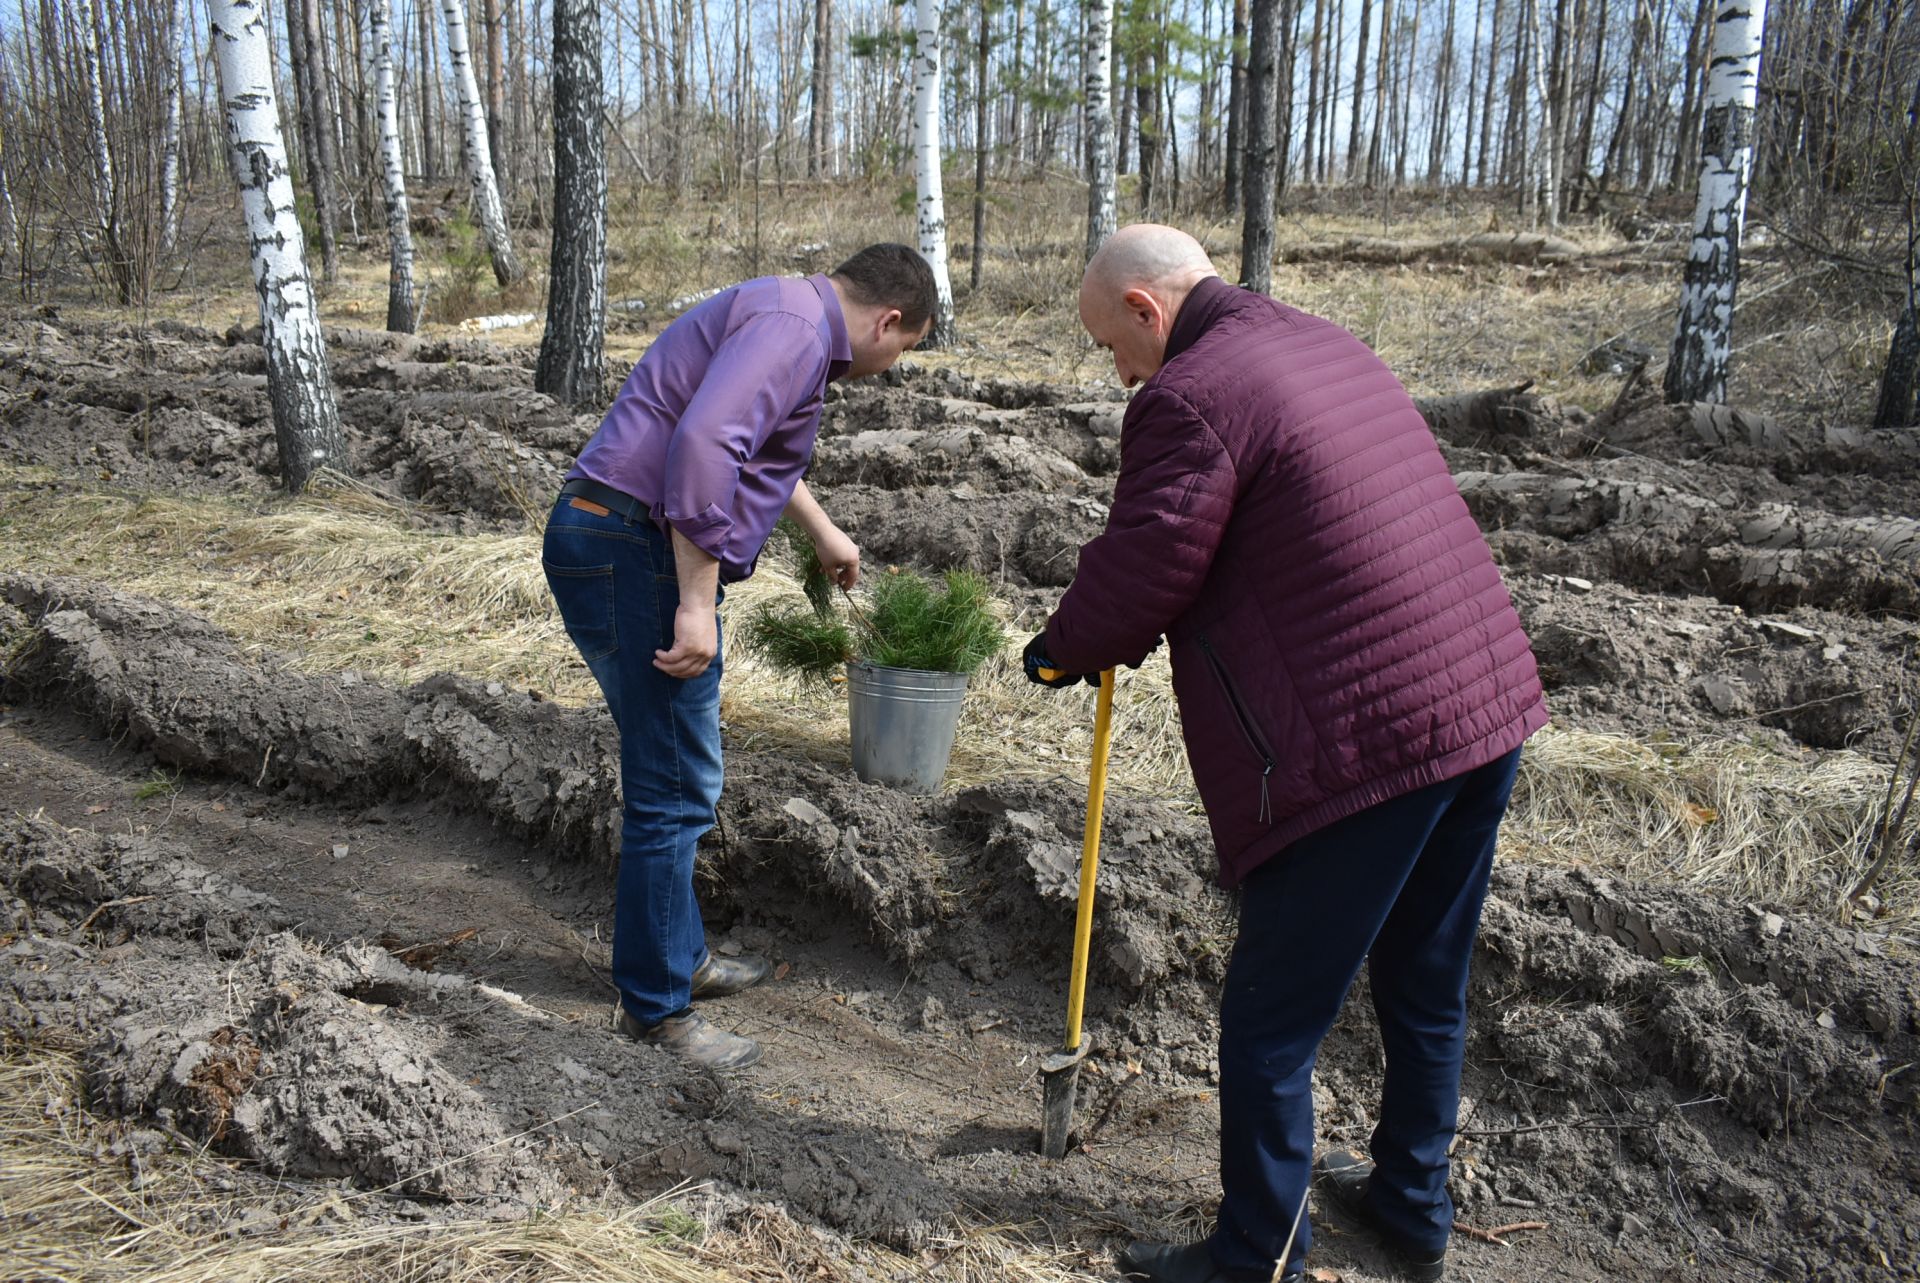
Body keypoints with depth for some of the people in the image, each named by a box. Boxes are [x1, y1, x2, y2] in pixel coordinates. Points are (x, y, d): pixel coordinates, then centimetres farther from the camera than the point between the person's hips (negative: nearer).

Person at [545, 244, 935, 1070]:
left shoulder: (783, 318, 20)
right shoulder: (795, 328, -14)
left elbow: (759, 448, 39)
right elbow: (700, 445, -29)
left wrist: (823, 534, 51)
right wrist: (698, 604, -27)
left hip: (612, 545, 11)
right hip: (632, 555, -11)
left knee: (678, 777, 20)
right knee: (674, 790, -3)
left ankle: (679, 957, 35)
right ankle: (655, 1005, 11)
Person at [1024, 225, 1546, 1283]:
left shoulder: (1188, 397, -12)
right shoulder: (1332, 346, 17)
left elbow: (1137, 576, -12)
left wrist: (1059, 652, 9)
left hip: (1366, 745, -10)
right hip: (1490, 711, 10)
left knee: (1271, 1021, 6)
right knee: (1426, 988, 23)